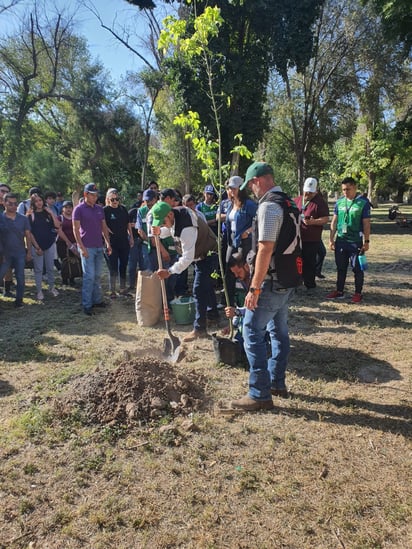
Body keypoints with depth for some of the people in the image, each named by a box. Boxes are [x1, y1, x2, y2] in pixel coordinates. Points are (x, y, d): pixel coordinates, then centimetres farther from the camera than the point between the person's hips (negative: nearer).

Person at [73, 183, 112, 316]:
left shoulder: (99, 209, 11)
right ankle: (87, 305, 1)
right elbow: (76, 229, -9)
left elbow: (104, 227, 16)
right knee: (89, 276, -6)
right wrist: (81, 247, -15)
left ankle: (97, 300, 23)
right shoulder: (79, 209, -6)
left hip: (99, 247, 6)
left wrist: (108, 243, 10)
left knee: (97, 276, 12)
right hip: (87, 248, -6)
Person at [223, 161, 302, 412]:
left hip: (273, 281, -10)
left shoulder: (269, 206, -18)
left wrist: (254, 288, -21)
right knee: (279, 330, 18)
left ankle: (260, 395, 3)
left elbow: (265, 250, -24)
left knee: (253, 332, -3)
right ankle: (277, 383, 31)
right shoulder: (289, 203, 13)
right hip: (289, 279, 10)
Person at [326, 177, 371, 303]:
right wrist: (331, 239, 5)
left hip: (356, 242, -4)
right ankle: (339, 291, 23)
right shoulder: (339, 202, 4)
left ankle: (358, 293, 16)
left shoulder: (363, 203, -6)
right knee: (341, 268, 12)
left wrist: (366, 241, -8)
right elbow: (334, 222, 8)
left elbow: (366, 224, -5)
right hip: (340, 241, 4)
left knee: (357, 269, 5)